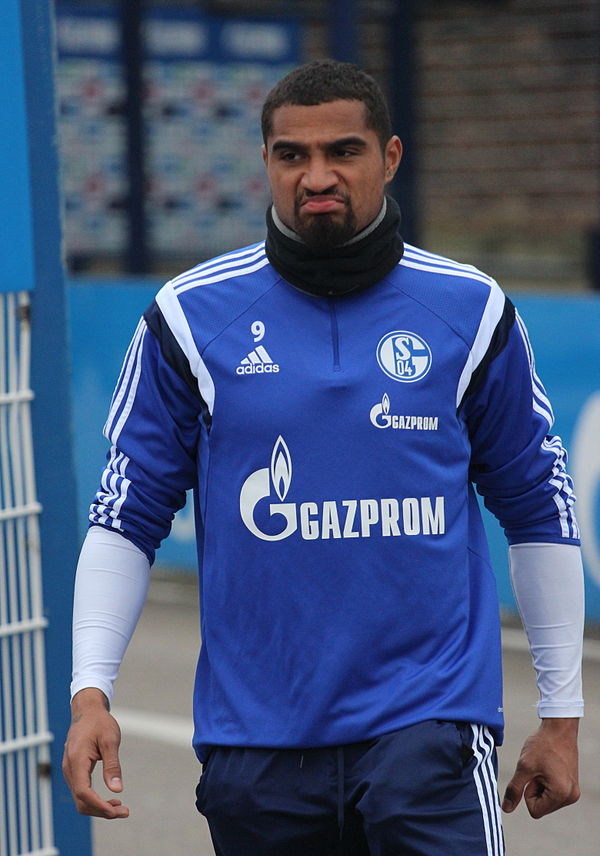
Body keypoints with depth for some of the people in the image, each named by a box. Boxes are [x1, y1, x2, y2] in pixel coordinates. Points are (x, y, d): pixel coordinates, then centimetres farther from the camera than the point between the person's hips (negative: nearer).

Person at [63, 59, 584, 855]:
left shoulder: (470, 311, 2)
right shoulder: (192, 315, 1)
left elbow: (538, 512, 10)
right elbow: (127, 513, 5)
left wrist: (561, 713, 10)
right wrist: (90, 691, -6)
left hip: (430, 725, -1)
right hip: (255, 741, 1)